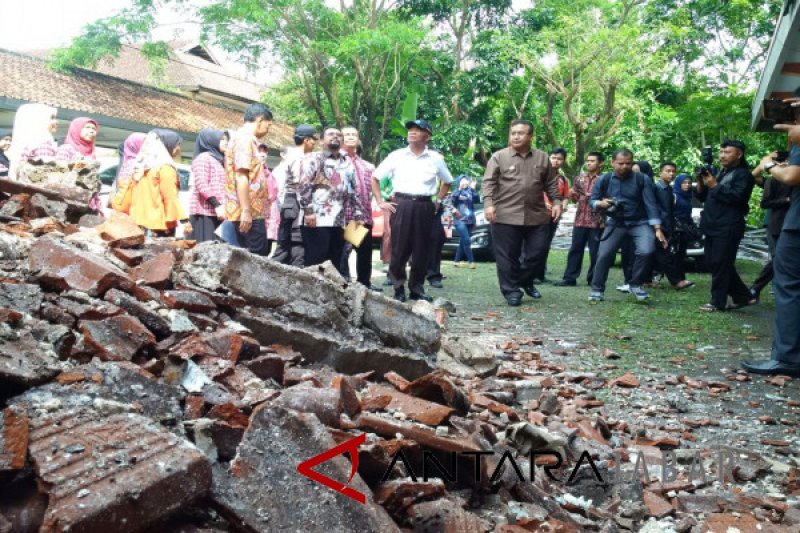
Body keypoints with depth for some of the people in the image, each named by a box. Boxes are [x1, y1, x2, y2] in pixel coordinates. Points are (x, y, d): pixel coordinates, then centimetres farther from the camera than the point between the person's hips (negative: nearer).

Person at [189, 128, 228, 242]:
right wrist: (217, 205, -20)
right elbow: (201, 185, -14)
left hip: (216, 212, 8)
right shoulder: (203, 158, -2)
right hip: (205, 211, -8)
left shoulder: (218, 160, 26)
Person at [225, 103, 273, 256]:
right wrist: (246, 211, -22)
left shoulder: (243, 139, 22)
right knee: (257, 257, -8)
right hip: (249, 212, -10)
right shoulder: (245, 139, -10)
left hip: (251, 211, 10)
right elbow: (241, 177, -19)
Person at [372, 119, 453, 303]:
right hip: (401, 205, -1)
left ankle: (417, 288, 16)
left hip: (424, 207, 1)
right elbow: (375, 177, 9)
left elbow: (447, 182, 22)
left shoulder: (435, 158, 7)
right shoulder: (396, 156, 4)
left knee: (421, 250, 4)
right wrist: (380, 202, 2)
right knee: (399, 248, -1)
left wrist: (438, 201, 11)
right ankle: (399, 289, 10)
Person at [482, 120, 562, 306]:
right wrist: (488, 203, -16)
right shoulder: (499, 157, 0)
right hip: (506, 216, -3)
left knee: (537, 251, 7)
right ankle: (511, 290, 13)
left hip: (537, 216, 3)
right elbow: (489, 182, -4)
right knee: (508, 256, 1)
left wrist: (556, 202, 4)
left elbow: (551, 184, 15)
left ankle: (525, 281, 31)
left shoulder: (542, 158, 10)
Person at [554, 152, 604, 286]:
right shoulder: (579, 178, 12)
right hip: (580, 220, 4)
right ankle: (570, 278, 9)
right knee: (575, 249, 5)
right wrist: (572, 194, -4)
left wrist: (594, 198, -17)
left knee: (595, 252, 3)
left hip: (596, 222, -4)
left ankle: (593, 279, 13)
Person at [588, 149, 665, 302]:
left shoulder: (643, 180, -10)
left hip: (640, 223, -1)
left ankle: (636, 285, -1)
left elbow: (650, 204, -12)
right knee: (604, 255, -9)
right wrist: (601, 203, -22)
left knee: (646, 251, -22)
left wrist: (657, 229, -19)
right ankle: (597, 289, 6)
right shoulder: (604, 180, -5)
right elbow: (592, 200, 3)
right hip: (615, 223, 2)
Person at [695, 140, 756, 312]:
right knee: (713, 263, 11)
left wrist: (715, 186, -15)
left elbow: (737, 196, -19)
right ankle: (743, 296, 20)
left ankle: (718, 302, 0)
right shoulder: (720, 173, 23)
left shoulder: (743, 174, -4)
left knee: (720, 264, -7)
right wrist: (701, 181, 2)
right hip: (713, 227, 9)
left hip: (728, 228, -9)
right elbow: (702, 197, 20)